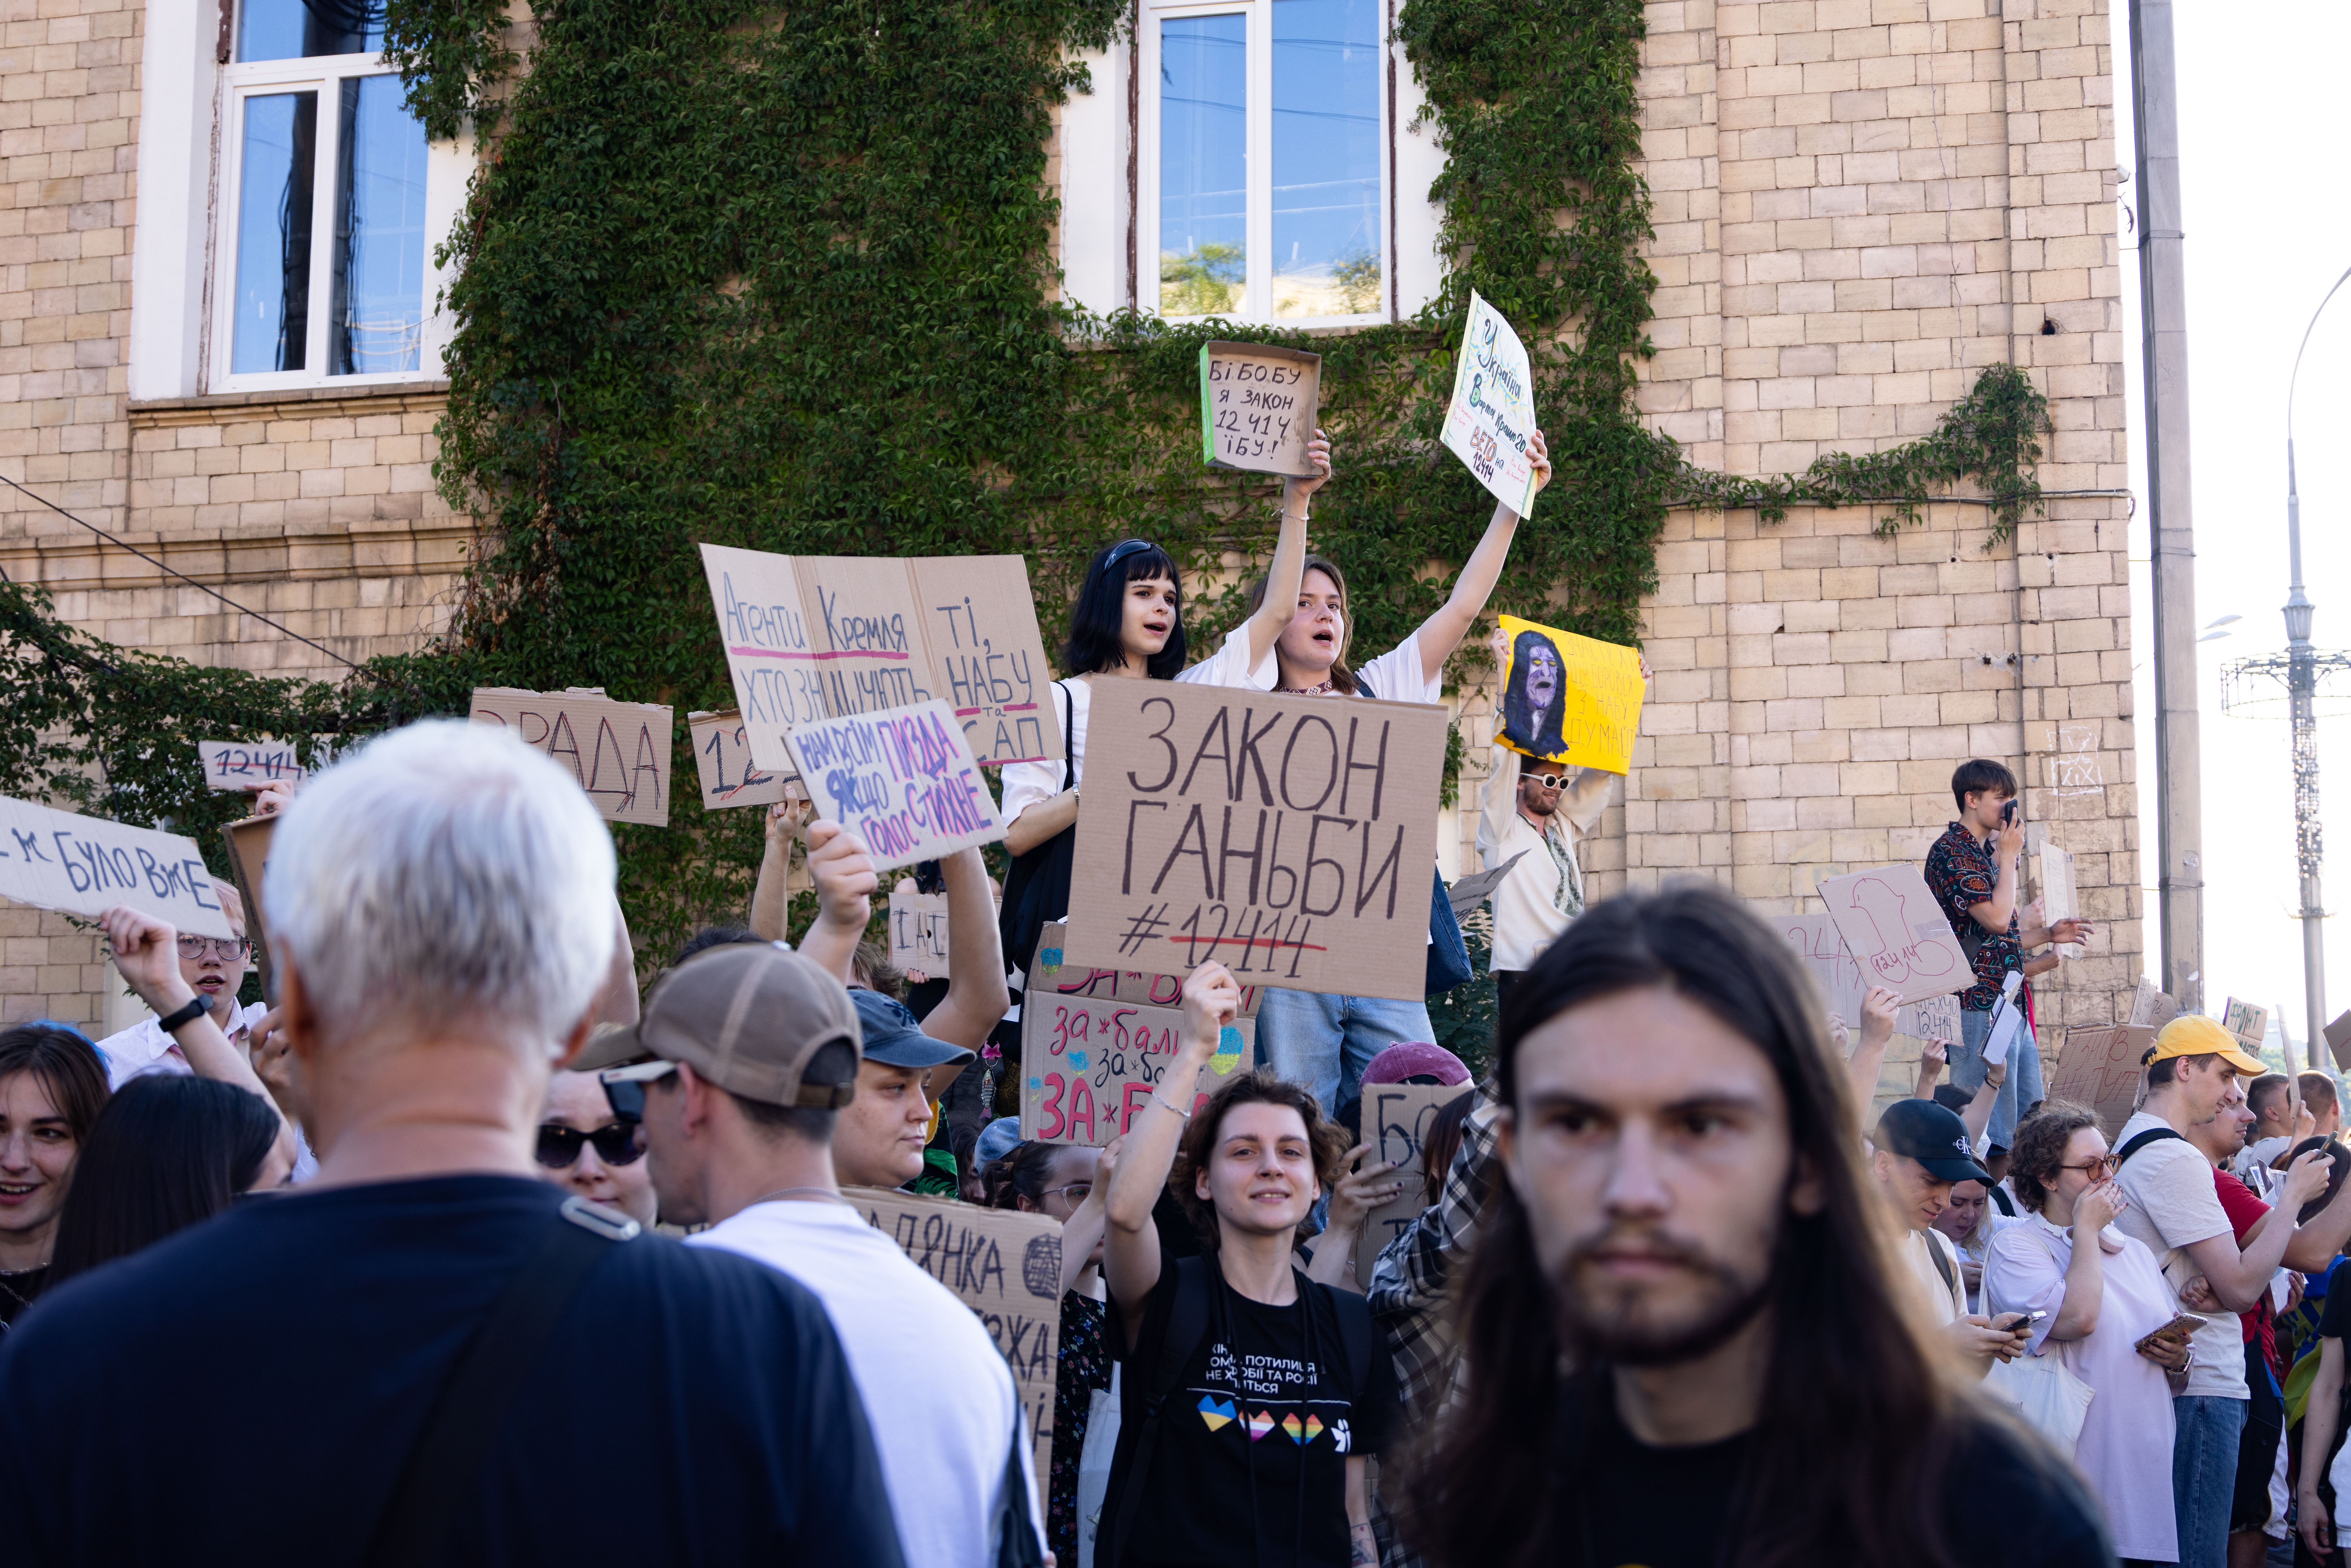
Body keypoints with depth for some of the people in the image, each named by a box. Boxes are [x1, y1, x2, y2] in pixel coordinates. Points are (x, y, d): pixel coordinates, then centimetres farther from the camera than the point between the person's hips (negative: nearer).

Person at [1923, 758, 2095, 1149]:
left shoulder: (1985, 852, 20)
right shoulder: (1952, 852, -10)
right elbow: (1997, 918, -21)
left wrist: (2048, 934, 17)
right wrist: (2009, 856, -10)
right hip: (1980, 1004, -10)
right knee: (1992, 1128, -9)